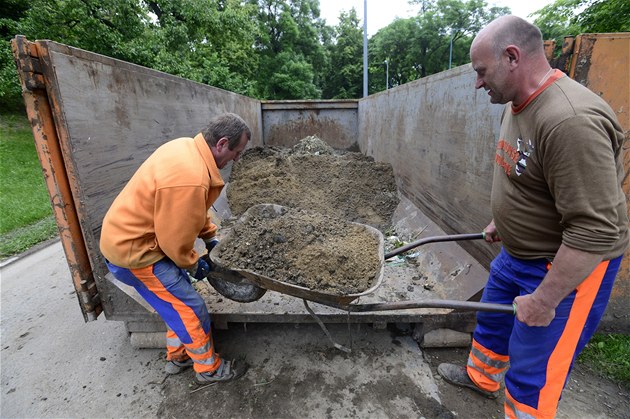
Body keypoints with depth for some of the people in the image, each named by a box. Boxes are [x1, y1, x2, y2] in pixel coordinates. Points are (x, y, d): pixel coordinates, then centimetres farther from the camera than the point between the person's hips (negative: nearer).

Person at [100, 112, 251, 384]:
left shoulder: (187, 147, -2)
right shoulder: (190, 179, -34)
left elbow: (194, 210, 11)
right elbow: (175, 239, -24)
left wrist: (210, 237, 12)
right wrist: (193, 265, -5)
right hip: (133, 250, -10)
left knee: (177, 300, 20)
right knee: (189, 307, 2)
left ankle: (177, 357, 39)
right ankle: (209, 368, 23)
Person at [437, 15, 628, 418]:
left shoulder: (571, 121, -30)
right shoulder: (518, 104, 2)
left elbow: (595, 230, -30)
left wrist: (544, 301, -24)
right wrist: (502, 221, 22)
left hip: (570, 265, -9)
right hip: (518, 251, 10)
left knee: (533, 375, 6)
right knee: (492, 320, 27)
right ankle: (481, 376, 54)